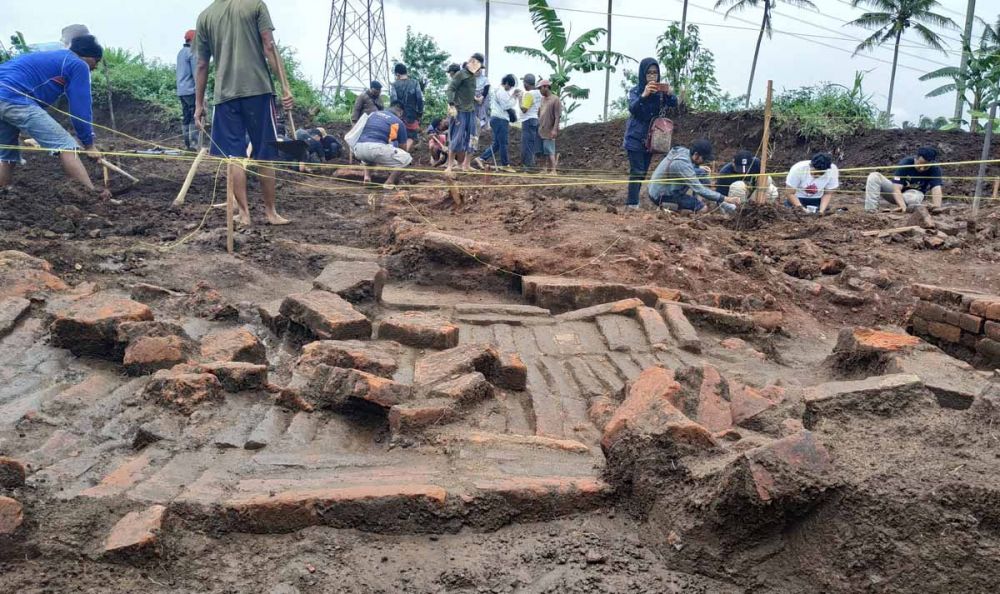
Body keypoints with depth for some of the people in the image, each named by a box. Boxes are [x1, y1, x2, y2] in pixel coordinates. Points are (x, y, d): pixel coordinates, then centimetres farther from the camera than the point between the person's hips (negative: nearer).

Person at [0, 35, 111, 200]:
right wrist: (89, 145, 8)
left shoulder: (53, 58, 33)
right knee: (64, 145, -10)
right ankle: (93, 192, -19)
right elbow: (81, 107, 1)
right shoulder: (79, 65, 5)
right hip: (14, 98, -9)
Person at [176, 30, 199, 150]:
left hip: (181, 90, 9)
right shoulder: (193, 52, -10)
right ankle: (194, 143, -15)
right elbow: (196, 73, -14)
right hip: (191, 90, -9)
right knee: (195, 117, -10)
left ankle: (187, 144, 9)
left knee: (186, 117, 9)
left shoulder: (181, 52, 18)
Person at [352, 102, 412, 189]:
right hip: (375, 148, -6)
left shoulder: (374, 114, 28)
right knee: (407, 159, 10)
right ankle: (389, 182, 3)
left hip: (358, 149, 6)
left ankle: (366, 176, 21)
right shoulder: (399, 122, 16)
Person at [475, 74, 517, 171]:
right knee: (503, 143, -3)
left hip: (495, 118, 10)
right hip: (501, 119, -10)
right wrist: (514, 98, -6)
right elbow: (506, 106, -16)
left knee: (497, 144, 11)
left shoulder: (496, 90, 20)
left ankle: (482, 159, 7)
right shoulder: (502, 92, -12)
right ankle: (505, 165, 3)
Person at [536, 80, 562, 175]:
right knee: (542, 151, 6)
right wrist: (537, 127, 14)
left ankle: (553, 170, -6)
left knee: (550, 151, -8)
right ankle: (544, 169, 13)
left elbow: (558, 116, -12)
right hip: (541, 130, 7)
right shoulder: (542, 99, 14)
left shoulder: (555, 99, -7)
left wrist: (555, 129, -18)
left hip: (549, 131, -7)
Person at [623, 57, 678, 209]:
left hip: (651, 138, 5)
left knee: (643, 172, 10)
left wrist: (669, 93, -32)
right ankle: (632, 203, -14)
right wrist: (643, 95, -42)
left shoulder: (660, 90, 1)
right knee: (637, 172, -12)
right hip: (635, 138, -5)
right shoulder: (635, 90, -9)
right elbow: (632, 108, -25)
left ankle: (634, 200, 19)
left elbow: (674, 103, -11)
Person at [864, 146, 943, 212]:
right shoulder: (905, 163, -22)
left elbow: (936, 190, -31)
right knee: (874, 177, -26)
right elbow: (897, 188, -31)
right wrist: (903, 206, -49)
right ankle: (871, 211, -33)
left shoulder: (935, 169, -19)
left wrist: (936, 208, -51)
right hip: (897, 194, 1)